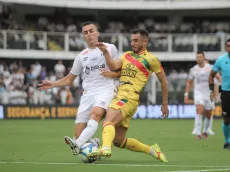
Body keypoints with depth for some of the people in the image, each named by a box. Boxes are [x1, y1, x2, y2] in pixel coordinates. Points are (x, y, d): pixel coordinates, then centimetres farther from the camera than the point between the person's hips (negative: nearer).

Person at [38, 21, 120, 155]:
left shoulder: (110, 48, 8)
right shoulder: (81, 56, 17)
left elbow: (120, 72, 11)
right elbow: (69, 79, 24)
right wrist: (53, 84, 7)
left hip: (105, 90, -4)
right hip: (88, 93, 4)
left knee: (95, 113, -37)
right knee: (78, 134, -8)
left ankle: (77, 145, -53)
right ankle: (94, 144, 22)